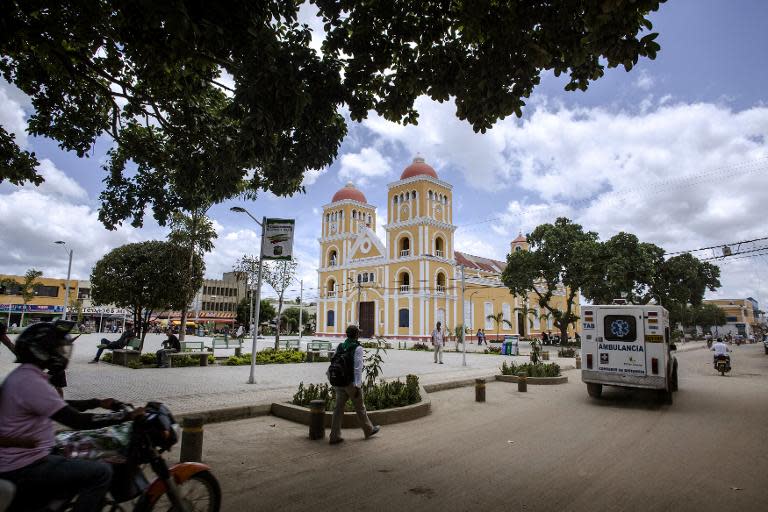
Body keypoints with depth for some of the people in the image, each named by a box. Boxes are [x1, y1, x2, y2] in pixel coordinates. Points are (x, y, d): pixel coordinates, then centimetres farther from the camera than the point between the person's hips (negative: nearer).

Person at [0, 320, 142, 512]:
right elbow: (77, 421, -29)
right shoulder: (31, 382, -26)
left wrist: (98, 402, 15)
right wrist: (127, 415, -23)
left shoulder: (23, 375, 7)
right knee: (101, 472, -17)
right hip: (23, 468, -10)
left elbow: (61, 406, 19)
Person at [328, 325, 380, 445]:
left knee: (338, 409, 8)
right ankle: (368, 430, 29)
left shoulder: (339, 347, 5)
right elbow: (358, 368, -18)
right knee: (360, 408, 11)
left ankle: (334, 436, 8)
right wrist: (357, 386, -17)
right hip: (352, 383, -5)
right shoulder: (357, 348, -13)